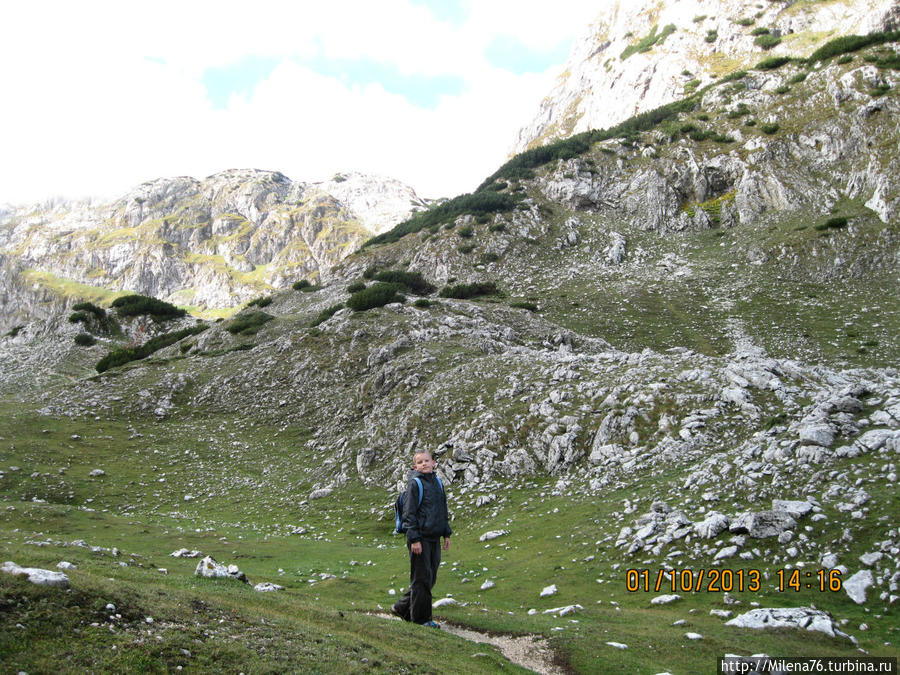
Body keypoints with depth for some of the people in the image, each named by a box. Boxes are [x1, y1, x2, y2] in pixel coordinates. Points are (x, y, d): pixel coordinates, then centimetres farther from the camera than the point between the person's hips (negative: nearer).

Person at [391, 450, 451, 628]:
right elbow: (409, 513, -12)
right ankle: (421, 618, 9)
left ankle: (402, 607, 25)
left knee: (430, 577, 12)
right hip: (420, 538, -7)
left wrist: (446, 534, 17)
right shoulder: (414, 483, -9)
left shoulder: (437, 482, 13)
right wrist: (414, 539, -16)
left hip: (434, 538, 8)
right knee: (422, 578, -2)